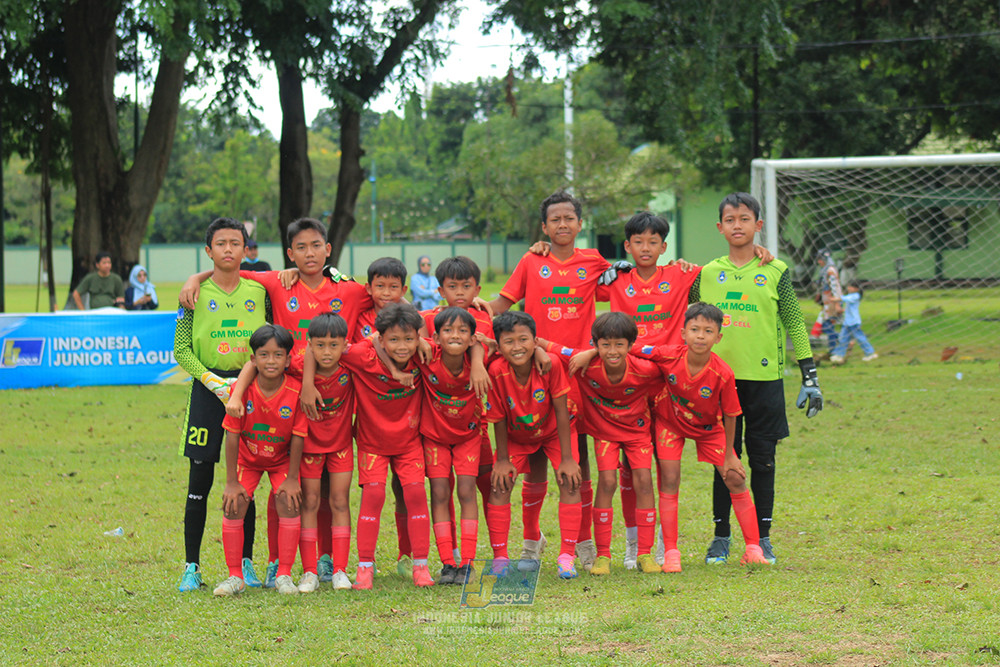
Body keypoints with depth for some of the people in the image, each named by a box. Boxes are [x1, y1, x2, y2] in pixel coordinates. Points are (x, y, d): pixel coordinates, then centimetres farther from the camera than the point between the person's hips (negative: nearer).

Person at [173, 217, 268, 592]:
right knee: (200, 480, 0)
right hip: (208, 389, -1)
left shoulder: (258, 291, 5)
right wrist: (212, 381, -12)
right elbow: (181, 349, 0)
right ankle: (191, 567, 5)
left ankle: (246, 563, 12)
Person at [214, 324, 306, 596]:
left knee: (289, 502, -16)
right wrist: (231, 481, -16)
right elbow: (232, 435, -18)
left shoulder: (296, 391, -26)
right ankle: (235, 576, 1)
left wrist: (292, 478, -11)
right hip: (247, 457, 0)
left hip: (282, 458, 0)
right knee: (233, 506, -12)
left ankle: (284, 575, -3)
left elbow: (297, 437, -16)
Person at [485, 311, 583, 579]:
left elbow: (561, 411, -23)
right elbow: (498, 418, -16)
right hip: (516, 436, 1)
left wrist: (567, 458, -21)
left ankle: (566, 556, -10)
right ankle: (500, 557, -2)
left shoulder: (551, 365, -31)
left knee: (570, 481, -16)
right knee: (500, 484, -12)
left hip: (552, 431, -1)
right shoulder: (497, 372, -29)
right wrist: (502, 458, -11)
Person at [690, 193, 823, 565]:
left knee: (762, 460, 3)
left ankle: (762, 537, 11)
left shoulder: (775, 272, 4)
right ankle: (721, 537, 12)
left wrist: (810, 376, 1)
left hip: (765, 378, -1)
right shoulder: (706, 274, 8)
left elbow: (795, 325, 6)